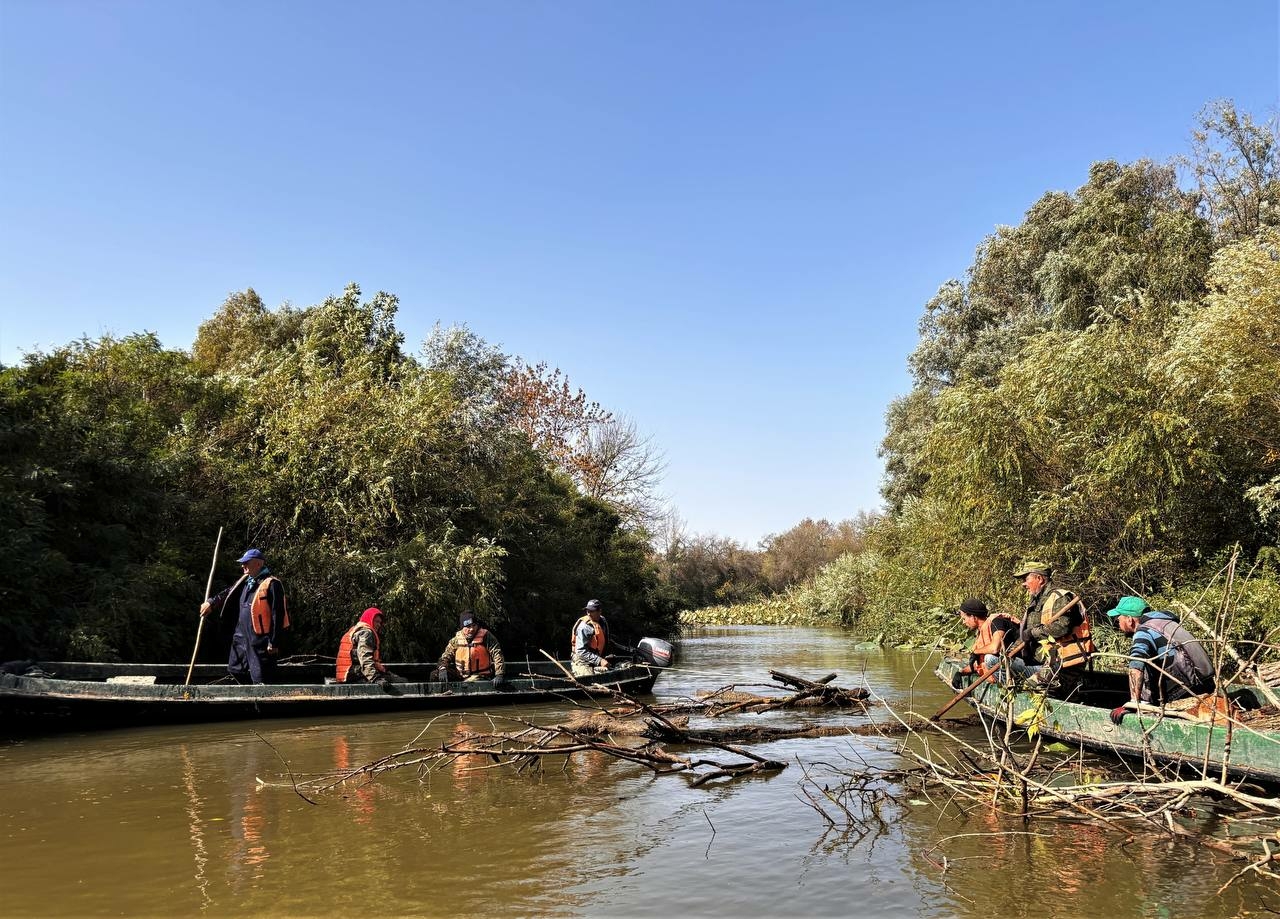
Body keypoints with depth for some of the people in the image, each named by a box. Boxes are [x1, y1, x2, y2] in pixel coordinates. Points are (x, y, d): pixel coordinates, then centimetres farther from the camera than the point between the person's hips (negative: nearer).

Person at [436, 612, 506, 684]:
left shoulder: (485, 636, -6)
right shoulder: (457, 639, 4)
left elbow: (497, 654, -10)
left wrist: (499, 675, -19)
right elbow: (446, 655, 13)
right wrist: (443, 669, -7)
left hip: (479, 675, -4)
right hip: (459, 674, 4)